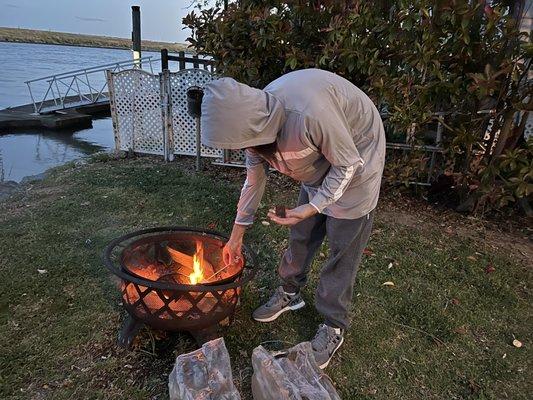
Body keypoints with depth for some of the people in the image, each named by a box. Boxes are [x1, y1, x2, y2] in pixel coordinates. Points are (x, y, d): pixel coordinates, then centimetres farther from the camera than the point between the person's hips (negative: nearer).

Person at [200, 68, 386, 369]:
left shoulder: (308, 113, -41)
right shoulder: (254, 123, -14)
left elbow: (349, 164, -25)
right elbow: (254, 180, 1)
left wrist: (312, 207, -29)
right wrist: (236, 235, 7)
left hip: (355, 162, -6)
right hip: (320, 163, 7)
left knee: (343, 248, 0)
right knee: (301, 234, 13)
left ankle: (334, 327, 17)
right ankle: (290, 293, 37)